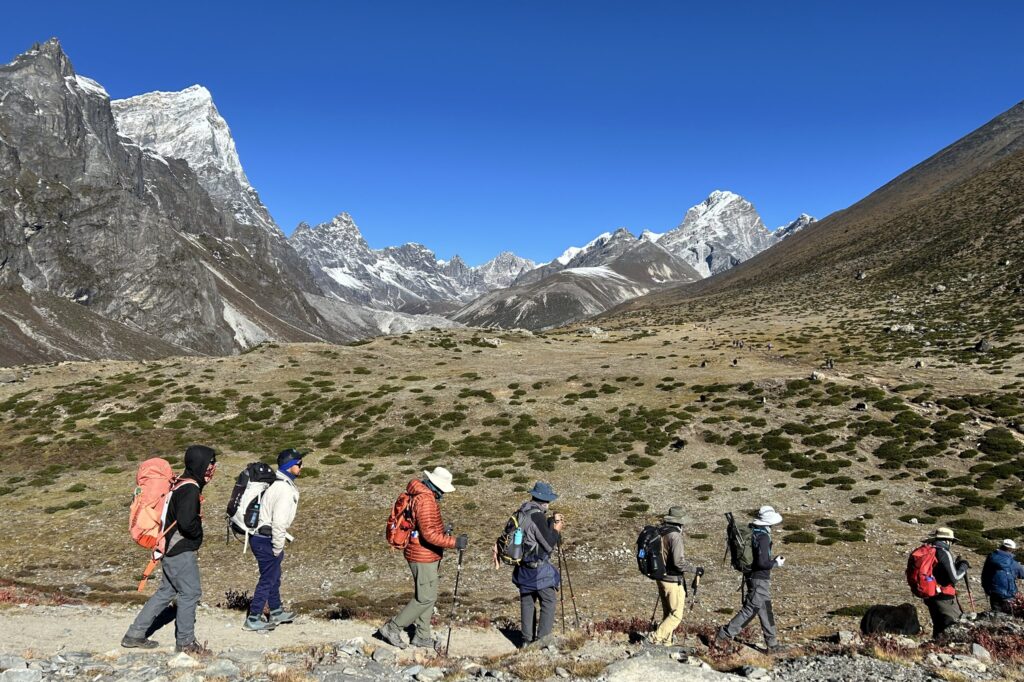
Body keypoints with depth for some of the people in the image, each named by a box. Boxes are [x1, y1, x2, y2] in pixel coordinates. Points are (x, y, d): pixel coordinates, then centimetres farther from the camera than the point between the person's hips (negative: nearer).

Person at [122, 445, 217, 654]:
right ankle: (185, 641, 11)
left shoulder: (181, 484, 11)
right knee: (190, 592, 0)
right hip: (181, 552, -10)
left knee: (167, 591, 18)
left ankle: (135, 634, 23)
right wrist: (198, 534, -11)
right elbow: (186, 521, -30)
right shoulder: (190, 489, -20)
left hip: (171, 549, 10)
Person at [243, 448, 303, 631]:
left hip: (262, 536, 10)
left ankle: (277, 612, 35)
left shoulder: (278, 483, 9)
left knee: (274, 576, 21)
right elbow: (279, 522, -27)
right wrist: (278, 548, -16)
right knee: (268, 579, 2)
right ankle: (253, 619, 12)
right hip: (266, 541, -10)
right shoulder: (286, 490, -22)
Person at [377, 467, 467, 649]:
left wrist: (441, 530, 14)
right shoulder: (425, 500, -23)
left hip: (428, 556, 10)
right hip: (423, 557, -10)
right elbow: (429, 534, -27)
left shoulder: (422, 495, 10)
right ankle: (392, 628, 6)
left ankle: (422, 636, 24)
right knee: (426, 597, -3)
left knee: (428, 596, 15)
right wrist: (454, 542, -26)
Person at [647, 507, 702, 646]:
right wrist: (695, 569, -13)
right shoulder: (675, 536, -20)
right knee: (677, 615, 1)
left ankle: (666, 642, 24)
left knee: (668, 613, 18)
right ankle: (656, 637, -4)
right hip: (674, 581, -8)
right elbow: (678, 562, -25)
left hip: (661, 579, 8)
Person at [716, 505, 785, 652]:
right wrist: (776, 563, -9)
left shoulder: (751, 531, 5)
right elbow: (762, 563, -25)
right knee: (750, 610, -2)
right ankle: (724, 635, 2)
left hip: (750, 575, 9)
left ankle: (772, 644, 24)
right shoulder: (763, 537, -22)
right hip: (760, 579, -9)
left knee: (766, 610, 16)